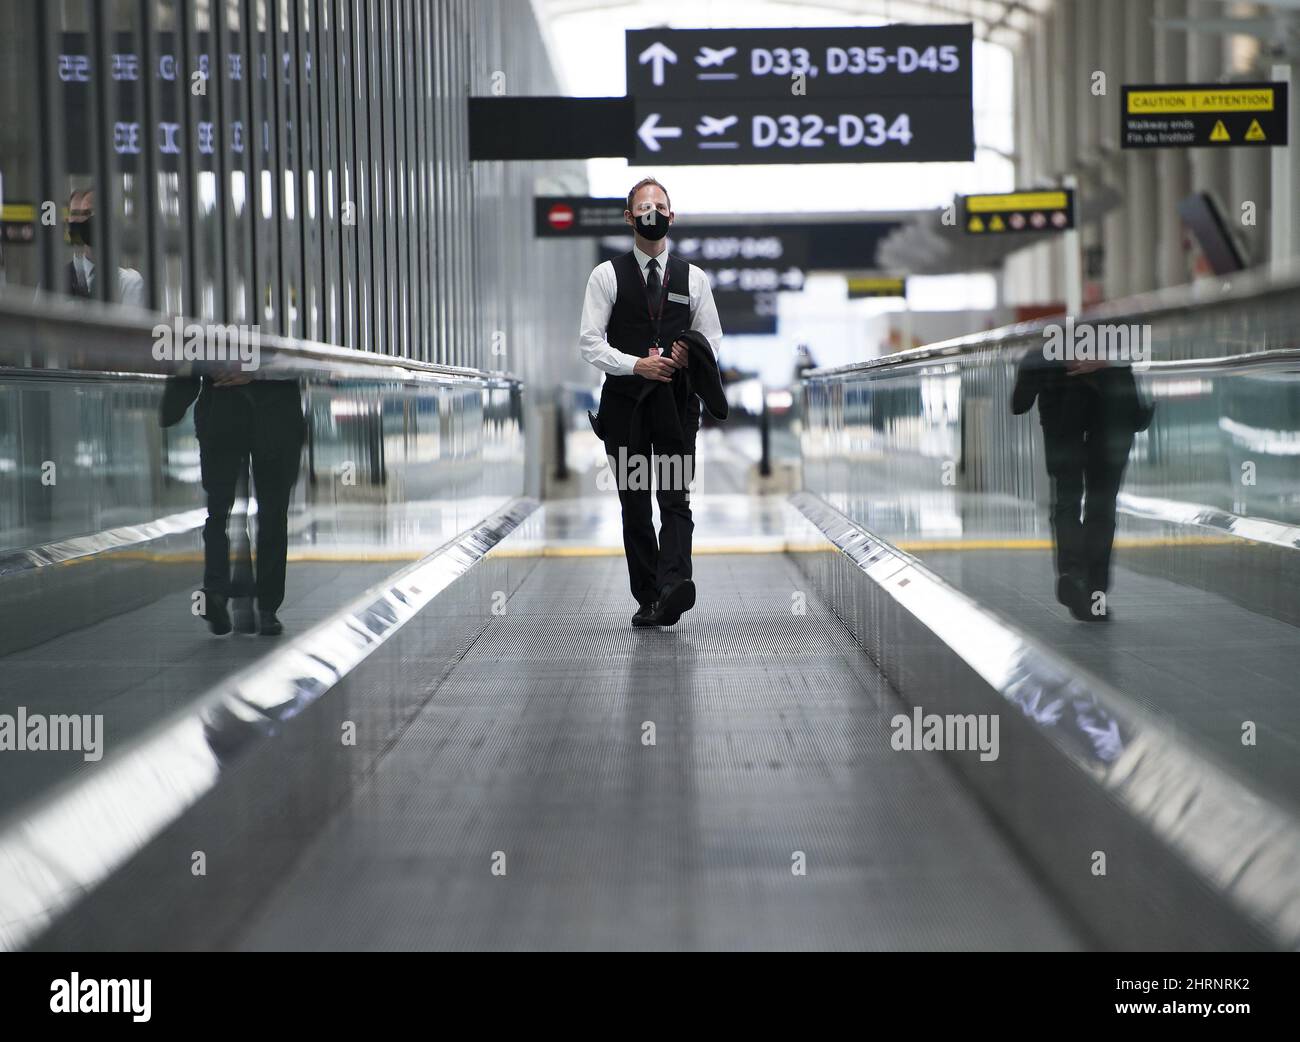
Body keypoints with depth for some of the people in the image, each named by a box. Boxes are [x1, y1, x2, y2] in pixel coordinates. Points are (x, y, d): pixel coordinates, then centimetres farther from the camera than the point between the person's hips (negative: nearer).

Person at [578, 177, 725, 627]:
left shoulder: (692, 277, 10)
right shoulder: (607, 276, 4)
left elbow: (711, 338, 14)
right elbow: (590, 341, -2)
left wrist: (690, 357, -9)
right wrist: (636, 364, -15)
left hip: (675, 402, 1)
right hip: (624, 401, 0)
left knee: (676, 498, -13)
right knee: (634, 505, 3)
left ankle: (674, 585, -26)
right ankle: (647, 599, 9)